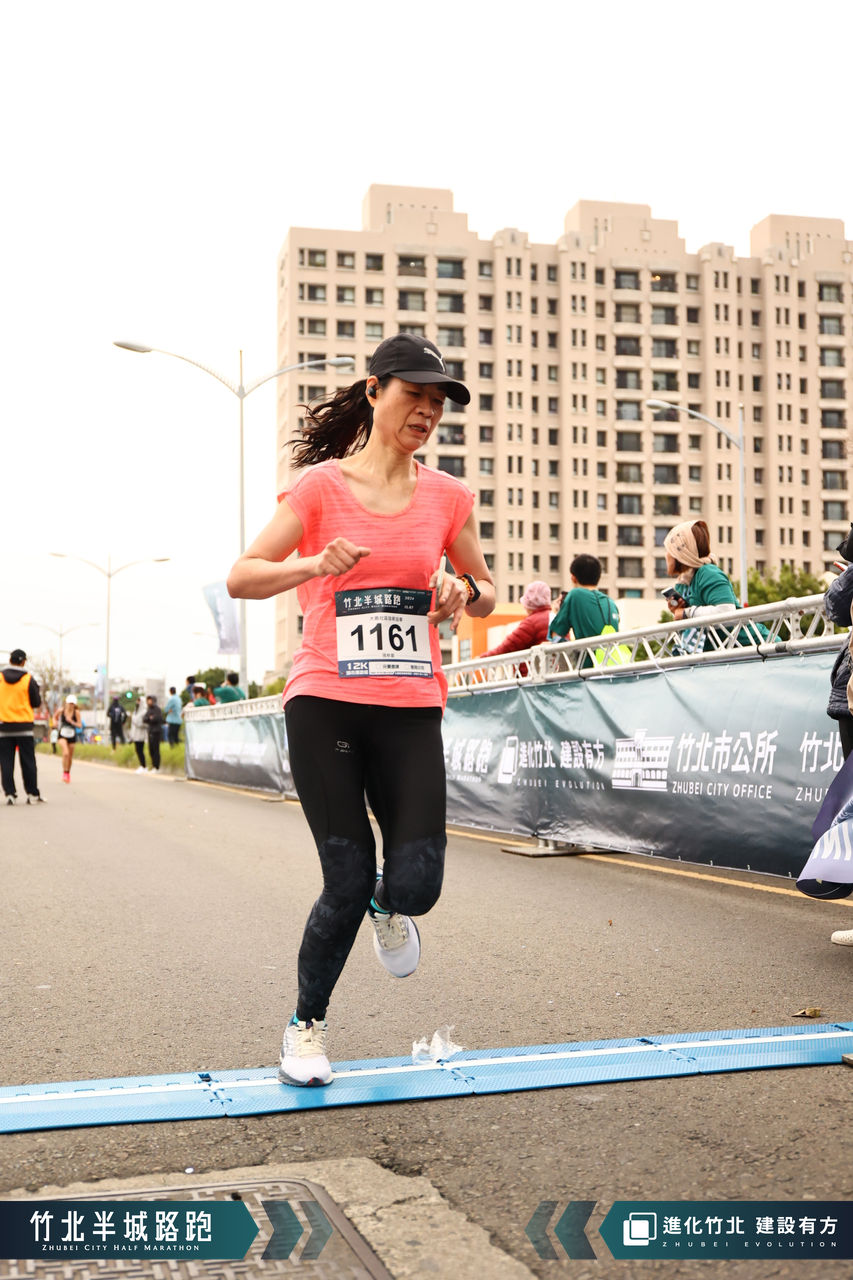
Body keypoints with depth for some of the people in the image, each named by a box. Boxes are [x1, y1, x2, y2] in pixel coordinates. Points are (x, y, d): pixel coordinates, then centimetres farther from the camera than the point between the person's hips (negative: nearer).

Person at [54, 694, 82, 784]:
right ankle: (64, 773, -13)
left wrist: (71, 722, -24)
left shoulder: (76, 712, -9)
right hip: (62, 736, -1)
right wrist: (55, 722, -5)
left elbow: (80, 726, -9)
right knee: (66, 753, -24)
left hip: (72, 736, 1)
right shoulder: (61, 710, -6)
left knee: (70, 757, 10)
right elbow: (55, 717, 15)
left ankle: (68, 773, 34)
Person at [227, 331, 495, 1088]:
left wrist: (464, 593, -5)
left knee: (416, 886, -9)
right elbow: (241, 578, -5)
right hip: (325, 705, -2)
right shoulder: (322, 485, -1)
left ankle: (389, 908, 32)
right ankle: (307, 1023, 23)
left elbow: (486, 593, 19)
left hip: (412, 711, 3)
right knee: (347, 885, -4)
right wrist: (315, 565, -23)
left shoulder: (446, 495, 8)